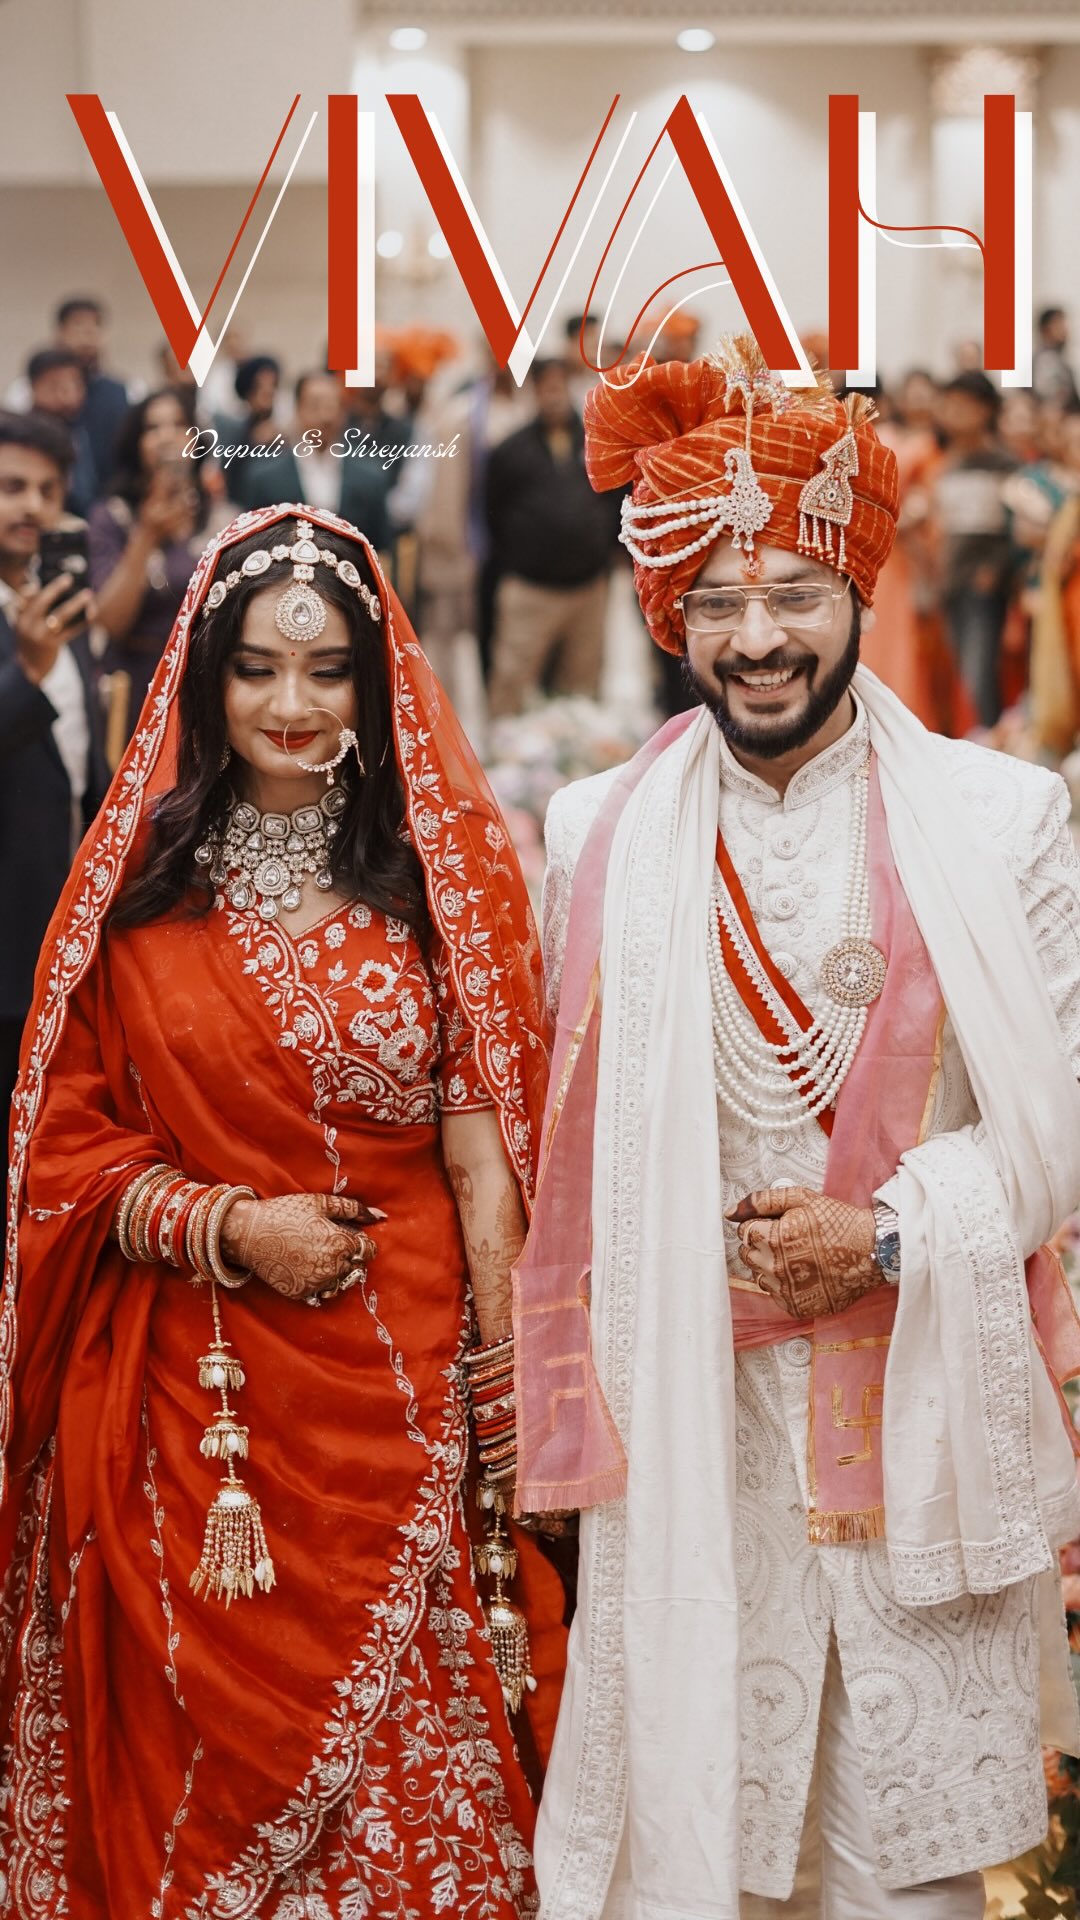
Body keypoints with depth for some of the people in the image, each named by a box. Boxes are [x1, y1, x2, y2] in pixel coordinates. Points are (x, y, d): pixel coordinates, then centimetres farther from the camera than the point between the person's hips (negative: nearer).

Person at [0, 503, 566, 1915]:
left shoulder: (446, 867, 1)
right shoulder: (135, 882, 3)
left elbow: (482, 1149, -1)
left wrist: (503, 1395, -5)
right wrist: (226, 1227, -12)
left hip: (400, 1391, -1)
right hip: (195, 1405, 1)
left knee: (409, 1744, 3)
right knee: (204, 1752, 7)